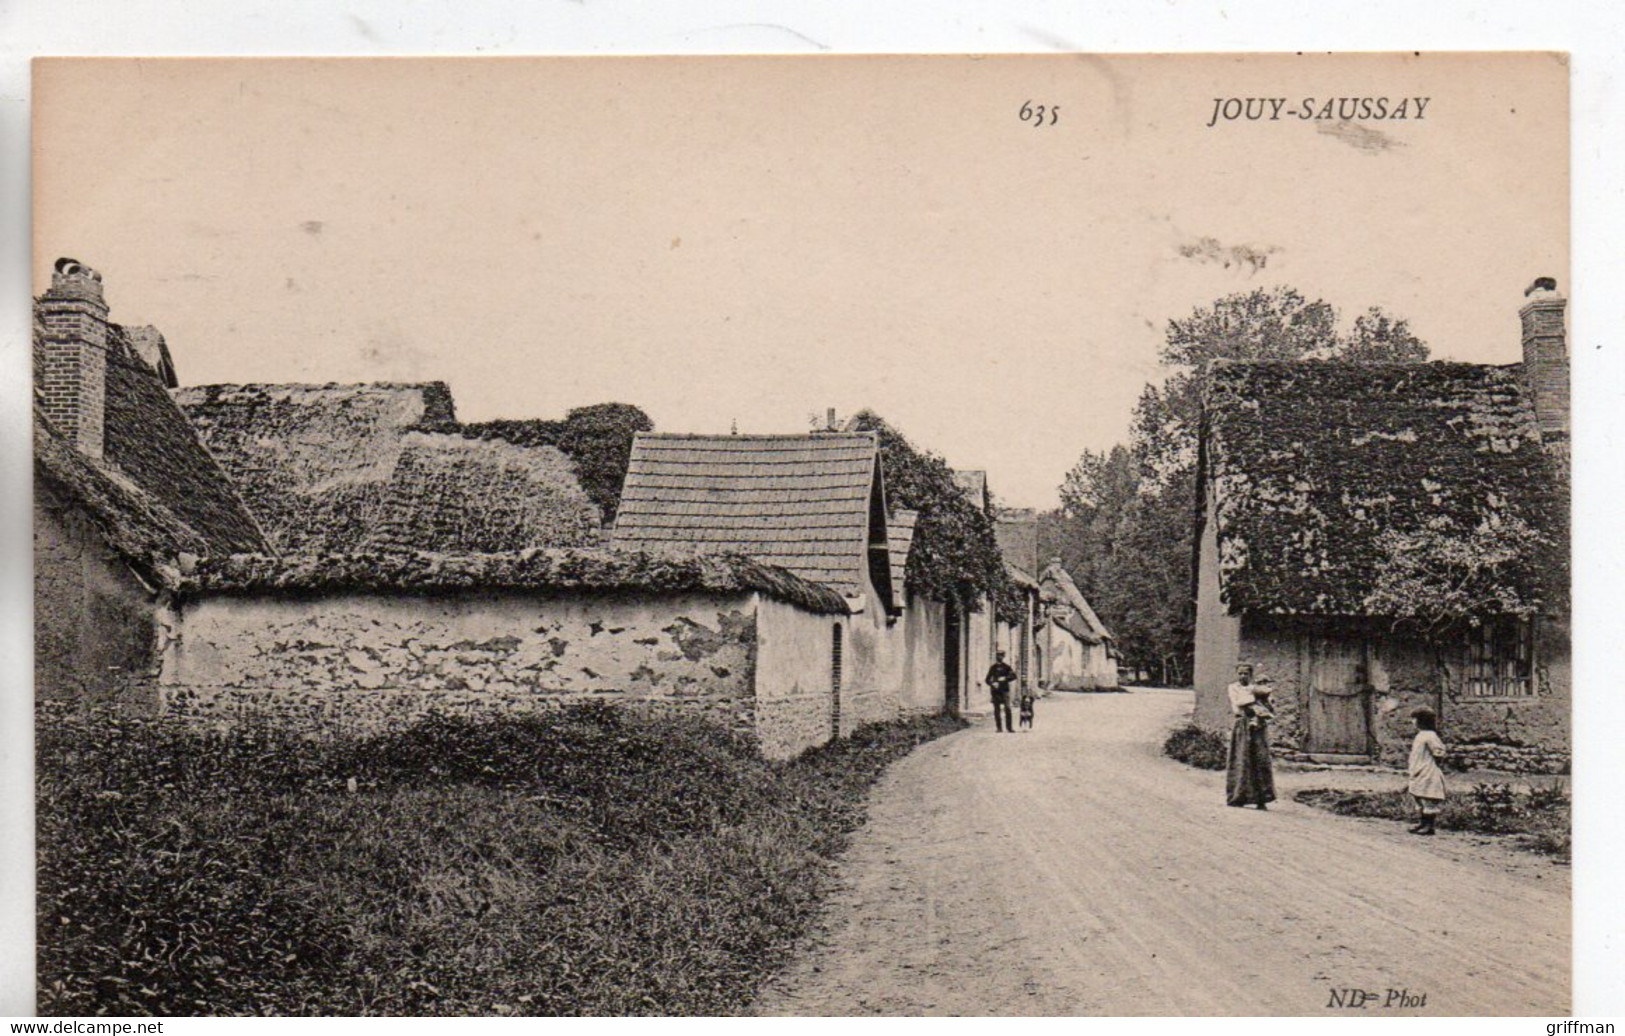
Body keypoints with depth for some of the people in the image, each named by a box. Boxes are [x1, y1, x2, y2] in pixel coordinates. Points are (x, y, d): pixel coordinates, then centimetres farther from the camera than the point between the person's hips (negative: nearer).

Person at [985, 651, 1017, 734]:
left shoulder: (1006, 667, 10)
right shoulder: (993, 667, 14)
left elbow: (1013, 676, 1)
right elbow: (987, 680, 12)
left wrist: (1005, 679, -13)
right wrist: (992, 684, -7)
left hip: (1004, 690, -2)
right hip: (995, 690, 2)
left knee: (1007, 708, -12)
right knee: (997, 709, -1)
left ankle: (1009, 727, -13)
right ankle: (999, 727, 3)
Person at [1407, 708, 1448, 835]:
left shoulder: (1430, 736, -16)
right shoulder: (1421, 735, 14)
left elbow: (1439, 753, -19)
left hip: (1428, 775, -11)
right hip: (1420, 776, 11)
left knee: (1429, 801, -5)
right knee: (1419, 800, 16)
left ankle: (1429, 826, -1)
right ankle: (1422, 823, 24)